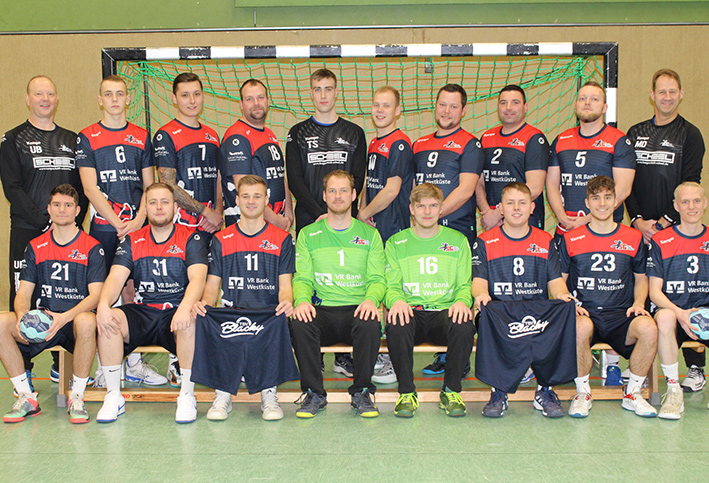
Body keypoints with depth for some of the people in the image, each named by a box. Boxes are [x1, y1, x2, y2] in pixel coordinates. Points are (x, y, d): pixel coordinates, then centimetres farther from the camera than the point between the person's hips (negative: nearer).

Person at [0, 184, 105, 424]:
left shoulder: (91, 247, 1)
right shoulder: (36, 247, 12)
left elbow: (96, 295, -8)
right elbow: (24, 291, 7)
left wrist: (65, 317, -25)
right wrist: (23, 316, -17)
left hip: (75, 318, -4)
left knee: (86, 322, -39)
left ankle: (77, 398, -20)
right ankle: (26, 397, -12)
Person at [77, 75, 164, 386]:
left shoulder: (141, 137, 12)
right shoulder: (87, 138, 3)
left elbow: (149, 185, 9)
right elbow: (90, 188, -4)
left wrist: (138, 220, -7)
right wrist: (118, 223, -12)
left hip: (137, 227, 2)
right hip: (103, 227, -2)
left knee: (133, 291, 5)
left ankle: (134, 363, 13)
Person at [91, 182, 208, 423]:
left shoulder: (191, 238, 3)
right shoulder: (132, 241, 12)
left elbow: (198, 278, -12)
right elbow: (115, 277, -1)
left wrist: (185, 308, -33)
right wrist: (103, 304, -24)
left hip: (175, 313, -3)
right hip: (141, 312, 3)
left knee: (190, 322, -36)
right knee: (107, 321, -25)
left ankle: (187, 396, -19)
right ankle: (113, 396, -13)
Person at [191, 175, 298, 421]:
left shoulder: (282, 239, 12)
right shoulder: (221, 240, 16)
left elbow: (285, 284, 5)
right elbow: (212, 284, 11)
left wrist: (286, 302, -19)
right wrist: (205, 302, -13)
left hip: (269, 311, -1)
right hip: (231, 311, 1)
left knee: (279, 322, -37)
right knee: (206, 321, -33)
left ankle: (269, 394, -23)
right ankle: (222, 394, -22)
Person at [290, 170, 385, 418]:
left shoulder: (369, 234, 14)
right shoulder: (308, 235, 14)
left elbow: (377, 278, 7)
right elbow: (302, 278, 8)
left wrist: (371, 299, -16)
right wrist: (302, 300, -16)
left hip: (357, 309, 0)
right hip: (321, 309, 1)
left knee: (370, 324, -35)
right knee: (299, 323, -32)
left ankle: (362, 392, -14)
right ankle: (314, 393, -15)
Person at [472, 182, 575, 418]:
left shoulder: (545, 241, 17)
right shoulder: (485, 242, 11)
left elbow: (555, 280, 9)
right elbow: (479, 281, 1)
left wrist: (563, 295, -15)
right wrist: (481, 294, -24)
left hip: (539, 311, 2)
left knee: (565, 314, -32)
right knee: (487, 316, -38)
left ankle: (545, 391, -15)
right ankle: (499, 392, -20)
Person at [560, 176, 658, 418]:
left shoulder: (633, 238, 12)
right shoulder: (571, 239, 8)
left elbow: (641, 278, 21)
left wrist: (639, 302, 1)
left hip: (621, 315, 2)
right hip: (585, 312, -1)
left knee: (648, 327, -32)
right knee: (581, 327, -38)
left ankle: (633, 393, -6)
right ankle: (582, 393, -12)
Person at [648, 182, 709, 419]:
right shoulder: (660, 241, 2)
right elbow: (654, 292, -3)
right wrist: (680, 313, -22)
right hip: (673, 309, -1)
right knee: (664, 317, -37)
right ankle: (673, 391, -22)